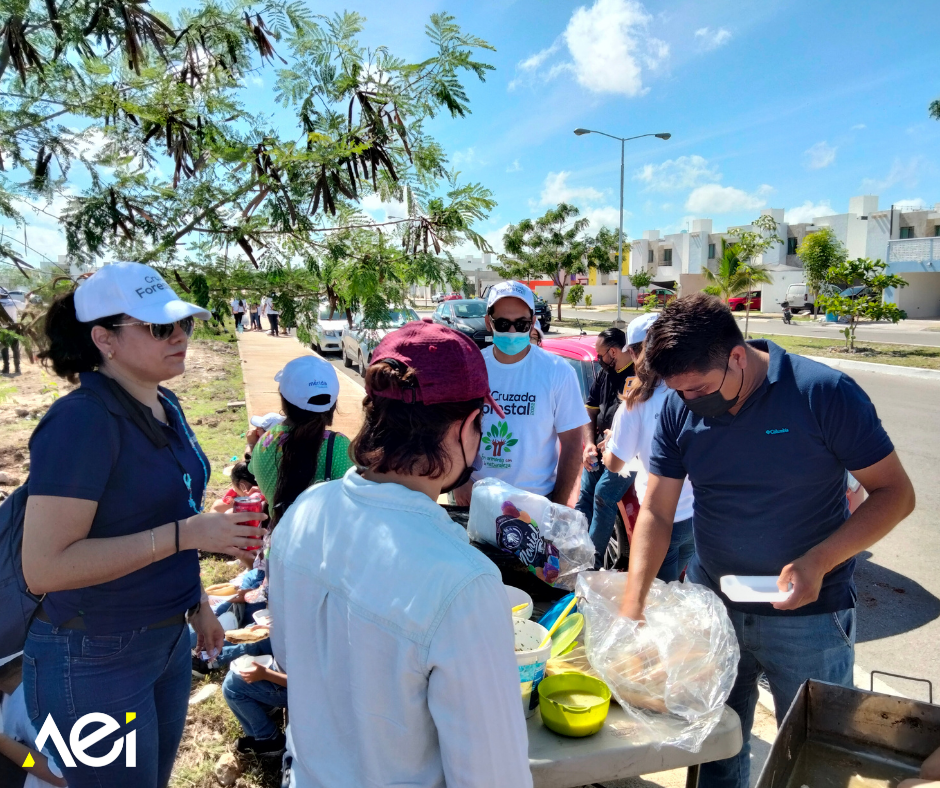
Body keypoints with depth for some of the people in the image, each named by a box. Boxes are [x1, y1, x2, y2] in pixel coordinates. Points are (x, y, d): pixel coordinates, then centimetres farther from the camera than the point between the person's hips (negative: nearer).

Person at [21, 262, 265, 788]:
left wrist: (197, 602, 15)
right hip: (96, 660, -7)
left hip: (169, 640, 8)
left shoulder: (166, 407, 2)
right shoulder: (82, 420, -23)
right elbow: (43, 566, -27)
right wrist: (184, 535, -29)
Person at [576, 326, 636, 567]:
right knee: (584, 497, 6)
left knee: (602, 498, -14)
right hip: (599, 451, 8)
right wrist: (589, 444, 3)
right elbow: (590, 412, 16)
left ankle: (592, 560, -3)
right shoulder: (603, 374, 12)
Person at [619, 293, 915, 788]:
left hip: (807, 616, -3)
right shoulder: (679, 406, -8)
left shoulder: (824, 393, -18)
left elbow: (895, 492, -11)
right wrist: (632, 609, -16)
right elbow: (656, 512, -7)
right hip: (710, 606, 3)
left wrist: (818, 562, -25)